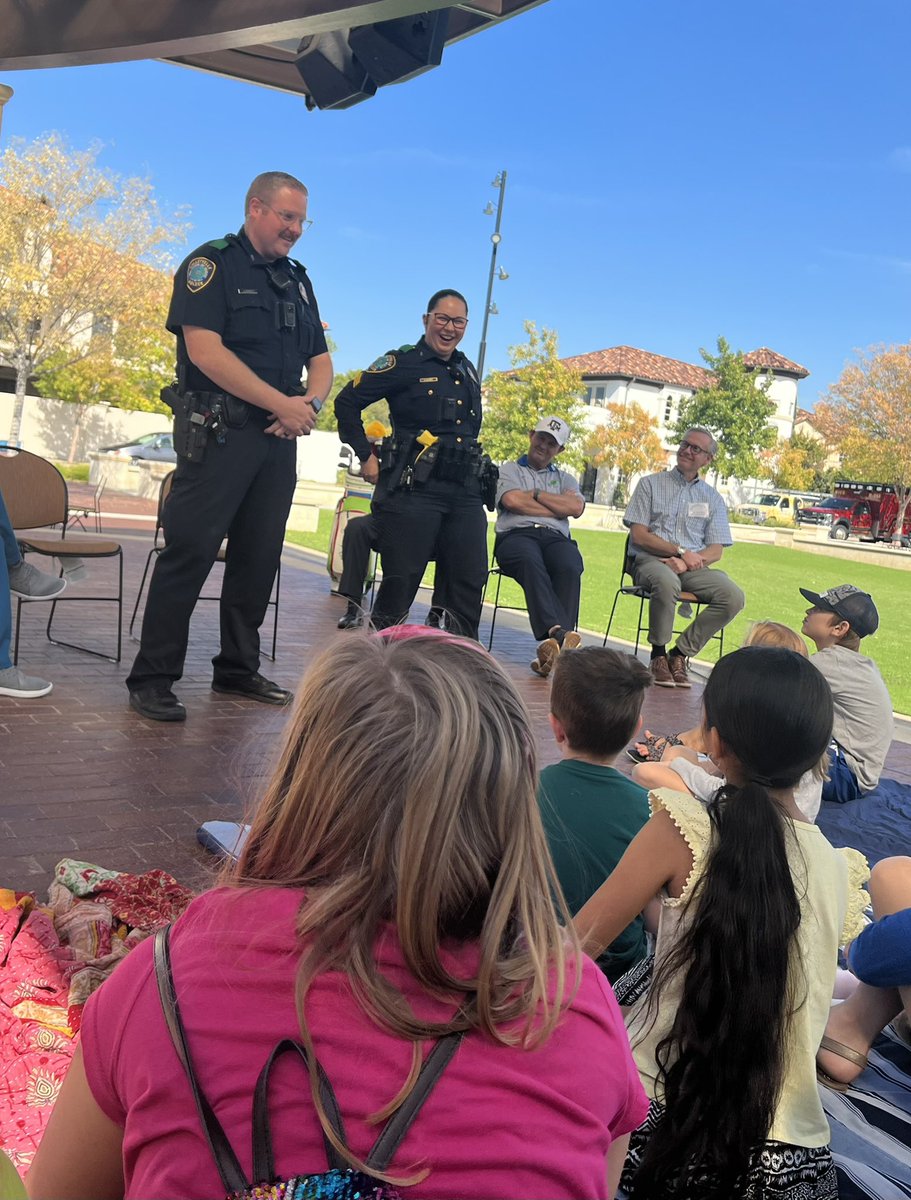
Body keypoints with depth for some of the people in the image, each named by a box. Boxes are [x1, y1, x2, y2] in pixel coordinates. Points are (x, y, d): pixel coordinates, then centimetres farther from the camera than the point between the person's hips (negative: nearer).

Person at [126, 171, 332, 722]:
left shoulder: (298, 280, 19)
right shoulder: (212, 264, -3)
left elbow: (321, 359, 18)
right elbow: (204, 349, -16)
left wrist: (312, 401, -5)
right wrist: (282, 403, -16)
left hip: (279, 439, 7)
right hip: (218, 434, -7)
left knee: (260, 558, 9)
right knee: (190, 552, -8)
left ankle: (238, 668, 20)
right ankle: (153, 677, -2)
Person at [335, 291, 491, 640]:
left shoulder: (468, 372, 17)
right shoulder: (404, 362, -2)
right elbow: (347, 402, -3)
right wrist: (366, 458, -5)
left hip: (465, 493, 6)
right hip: (413, 491, -6)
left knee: (471, 581, 5)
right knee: (401, 582, -4)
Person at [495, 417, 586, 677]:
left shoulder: (564, 479, 31)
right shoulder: (509, 470, 25)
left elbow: (576, 508, 8)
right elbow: (512, 501, 1)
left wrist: (536, 494, 7)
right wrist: (558, 505, 9)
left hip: (556, 538, 2)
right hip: (517, 534, -2)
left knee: (570, 568, -35)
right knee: (531, 563, -40)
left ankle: (551, 642, -47)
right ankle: (560, 634, -55)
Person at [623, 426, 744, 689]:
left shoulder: (712, 498, 19)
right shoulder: (650, 484, 11)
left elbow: (716, 550, 9)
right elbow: (638, 535, 0)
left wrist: (686, 562, -12)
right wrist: (681, 551, -10)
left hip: (693, 567, 3)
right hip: (650, 561, -3)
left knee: (733, 596, -25)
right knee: (667, 582, -39)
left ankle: (680, 653, -13)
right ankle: (658, 654, -19)